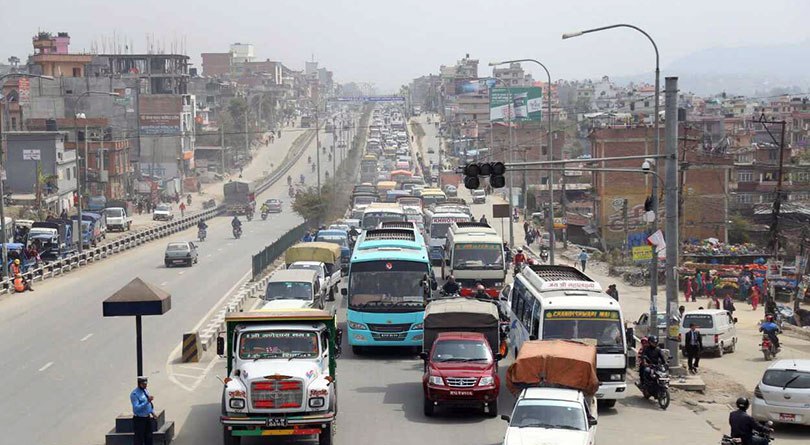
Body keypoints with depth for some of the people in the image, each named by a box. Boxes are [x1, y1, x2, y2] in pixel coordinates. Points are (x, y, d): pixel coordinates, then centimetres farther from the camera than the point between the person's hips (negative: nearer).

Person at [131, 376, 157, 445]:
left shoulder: (145, 391, 8)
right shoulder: (134, 394, -17)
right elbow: (136, 408, -25)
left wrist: (152, 412, 8)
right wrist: (147, 401, -32)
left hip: (147, 418, 8)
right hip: (139, 419, -8)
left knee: (149, 437, 15)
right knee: (139, 439, -3)